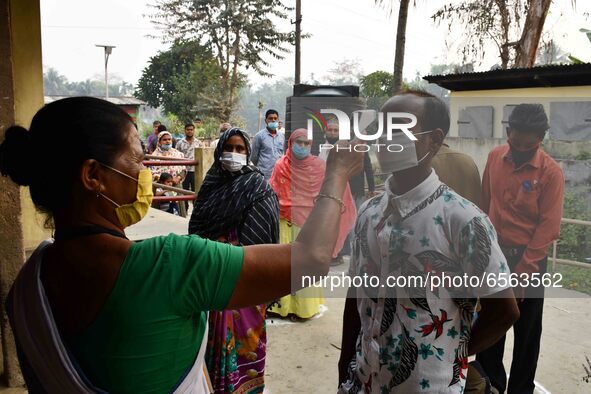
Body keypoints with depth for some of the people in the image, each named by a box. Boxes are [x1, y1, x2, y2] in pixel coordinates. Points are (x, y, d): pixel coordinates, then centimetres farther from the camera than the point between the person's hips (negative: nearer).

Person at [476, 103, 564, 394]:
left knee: (527, 330, 11)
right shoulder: (495, 157, -1)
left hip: (529, 259, -3)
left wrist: (522, 273, -15)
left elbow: (548, 227, -13)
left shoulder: (551, 172, -13)